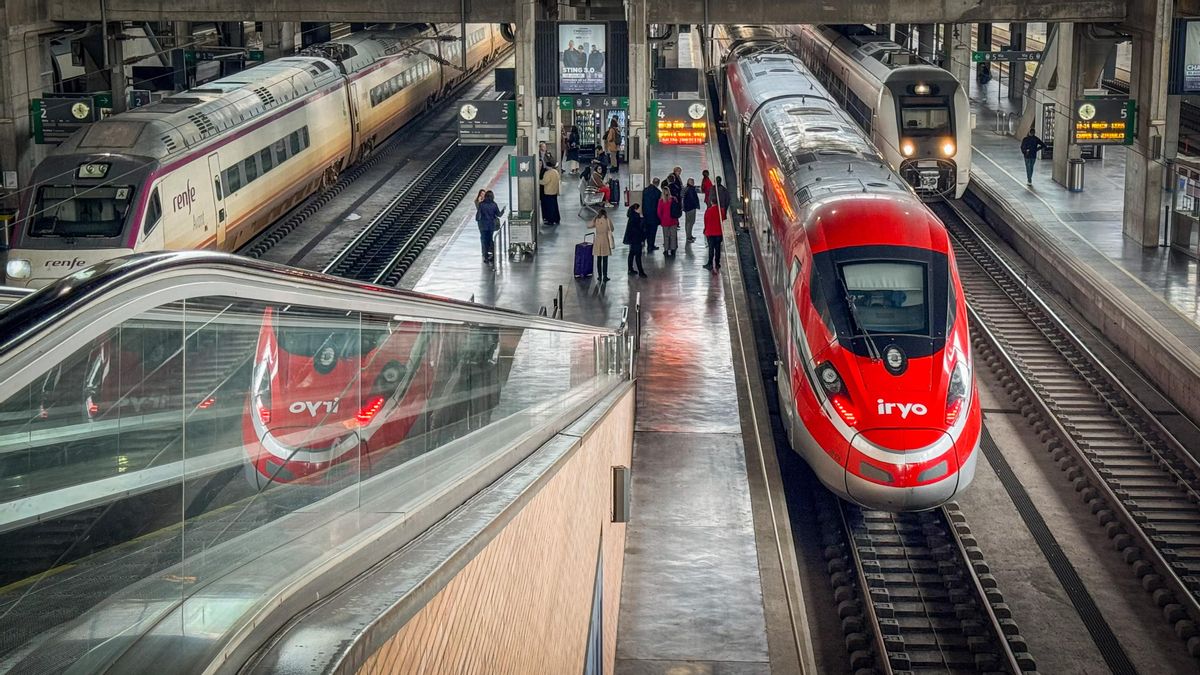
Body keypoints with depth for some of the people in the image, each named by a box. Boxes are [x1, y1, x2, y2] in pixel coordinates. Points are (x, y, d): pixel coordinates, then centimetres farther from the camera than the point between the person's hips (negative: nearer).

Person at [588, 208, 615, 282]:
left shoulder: (596, 221, -3)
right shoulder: (607, 221, -8)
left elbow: (588, 226, 9)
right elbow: (611, 229, 2)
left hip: (598, 241, 2)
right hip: (605, 241, -2)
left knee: (599, 260, 9)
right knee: (605, 260, 2)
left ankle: (599, 276, 11)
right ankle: (605, 276, 2)